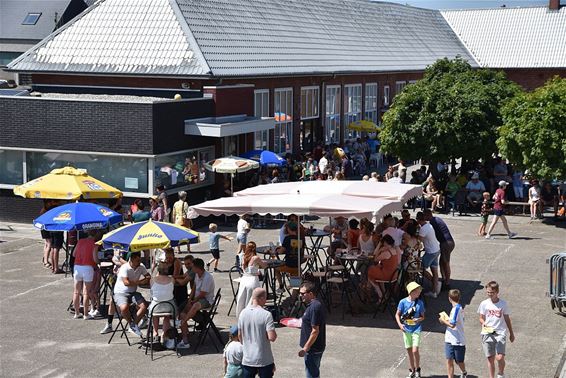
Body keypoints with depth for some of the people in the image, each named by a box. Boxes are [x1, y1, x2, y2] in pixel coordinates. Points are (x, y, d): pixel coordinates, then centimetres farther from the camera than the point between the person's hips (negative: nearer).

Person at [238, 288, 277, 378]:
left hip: (247, 359, 4)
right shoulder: (266, 315, -18)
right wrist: (275, 334, 0)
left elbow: (240, 335, 10)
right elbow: (272, 337, -23)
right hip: (264, 360, -4)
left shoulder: (243, 313, -1)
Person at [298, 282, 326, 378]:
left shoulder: (314, 307, -24)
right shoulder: (317, 304, 8)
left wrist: (305, 348, -21)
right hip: (318, 347, 10)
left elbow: (315, 331, -25)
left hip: (313, 349, -10)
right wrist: (300, 323, 21)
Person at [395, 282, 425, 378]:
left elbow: (422, 316, 6)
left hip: (416, 329, -1)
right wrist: (400, 324, -13)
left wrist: (419, 319, -16)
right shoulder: (403, 302, -7)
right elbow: (397, 314, 1)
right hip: (406, 329, 1)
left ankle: (417, 369, 9)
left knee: (415, 351, -12)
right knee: (409, 351, 11)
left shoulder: (420, 303, -3)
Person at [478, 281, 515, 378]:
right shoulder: (484, 304, 2)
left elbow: (507, 319, 11)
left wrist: (511, 333, 17)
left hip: (500, 333, -1)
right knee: (490, 358, 5)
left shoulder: (503, 304, 1)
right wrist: (483, 323, -14)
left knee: (500, 357, -13)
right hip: (487, 333, 1)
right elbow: (481, 318, 9)